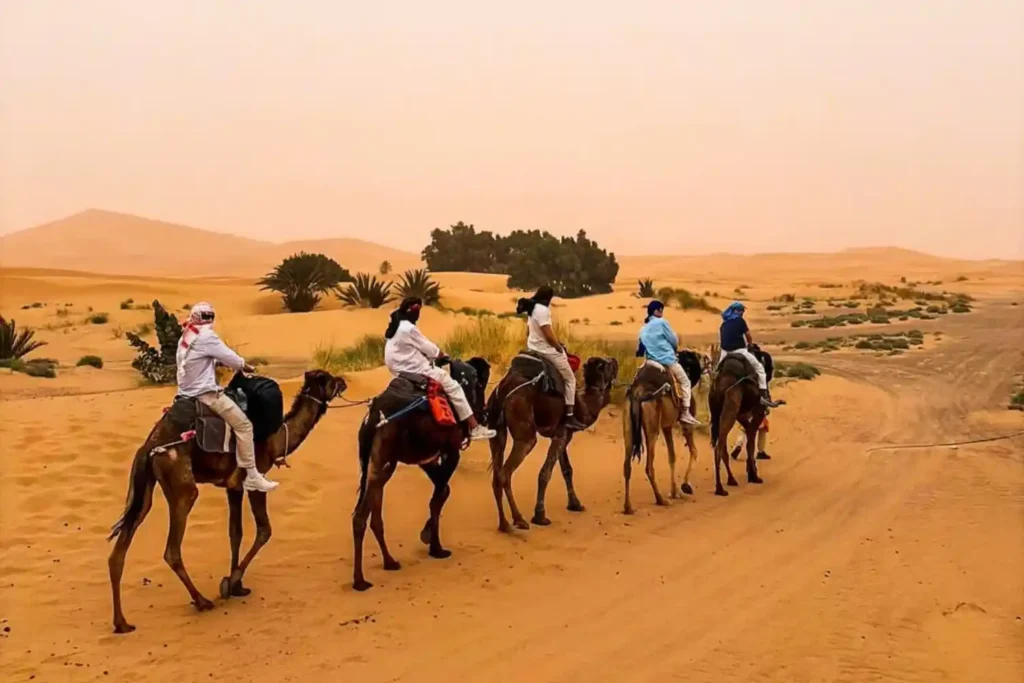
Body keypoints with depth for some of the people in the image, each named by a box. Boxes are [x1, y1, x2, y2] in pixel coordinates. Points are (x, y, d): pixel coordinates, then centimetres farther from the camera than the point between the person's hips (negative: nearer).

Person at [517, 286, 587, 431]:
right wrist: (560, 348, -9)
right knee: (570, 379, 0)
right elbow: (549, 335, -25)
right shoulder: (542, 310, -22)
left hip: (533, 347, 10)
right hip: (547, 350, -10)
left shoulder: (531, 309, 8)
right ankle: (570, 417, -5)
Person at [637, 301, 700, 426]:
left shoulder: (643, 329, 14)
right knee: (685, 382, 6)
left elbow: (641, 349, 15)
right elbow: (674, 340, -2)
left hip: (652, 361, 7)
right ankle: (685, 413, -4)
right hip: (667, 359, -7)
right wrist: (674, 349, 17)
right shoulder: (661, 322, -6)